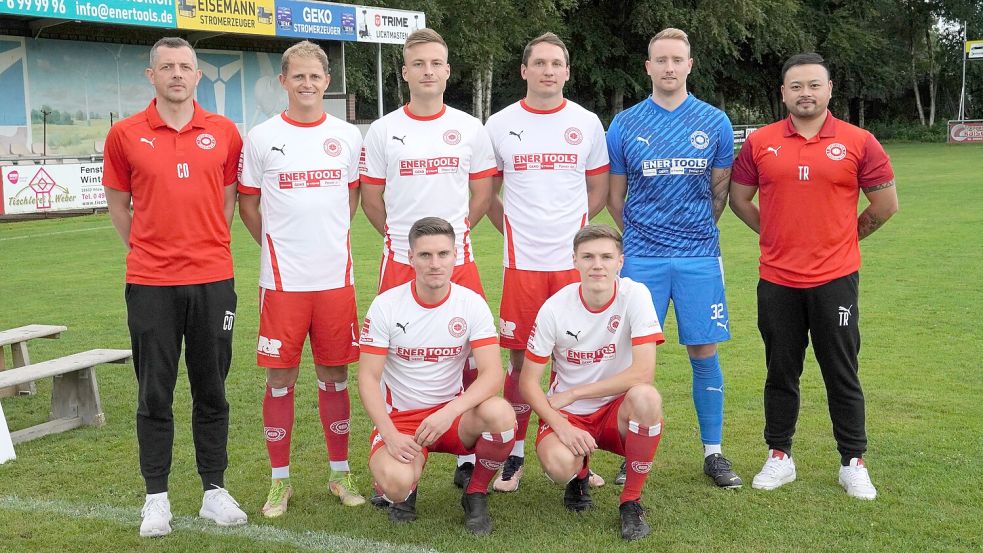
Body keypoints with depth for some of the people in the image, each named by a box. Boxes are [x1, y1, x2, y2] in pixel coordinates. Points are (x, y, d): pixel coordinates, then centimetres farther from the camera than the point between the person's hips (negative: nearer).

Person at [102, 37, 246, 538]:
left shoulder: (224, 133, 4)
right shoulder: (125, 135, 1)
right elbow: (118, 204, 10)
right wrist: (148, 251, 11)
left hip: (213, 279, 1)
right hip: (150, 283, -1)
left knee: (211, 389, 9)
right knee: (154, 393, 5)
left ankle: (214, 491, 19)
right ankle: (156, 497, 15)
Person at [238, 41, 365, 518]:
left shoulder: (348, 137, 6)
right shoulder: (261, 138, 0)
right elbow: (248, 204, 8)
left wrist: (331, 241, 12)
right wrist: (278, 246, 7)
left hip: (335, 277, 2)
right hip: (282, 279, -1)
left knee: (334, 375, 9)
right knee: (280, 378, 3)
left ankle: (340, 473, 22)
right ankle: (280, 480, 16)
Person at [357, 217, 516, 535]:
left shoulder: (472, 304, -7)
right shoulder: (386, 305, -9)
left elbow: (493, 374, -17)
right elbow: (368, 378, -9)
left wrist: (449, 412, -33)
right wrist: (390, 434, -23)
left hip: (454, 413, 2)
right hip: (400, 417, -1)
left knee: (500, 413, -32)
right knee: (396, 482, -33)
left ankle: (476, 495, -3)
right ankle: (404, 491, 9)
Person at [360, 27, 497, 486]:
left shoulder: (470, 129, 7)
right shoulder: (382, 131, 4)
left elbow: (482, 194, 12)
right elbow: (371, 198, 10)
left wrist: (458, 230, 8)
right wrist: (397, 235, 8)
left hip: (458, 259, 1)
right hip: (400, 260, -1)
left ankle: (469, 455, 14)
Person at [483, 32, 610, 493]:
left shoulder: (587, 124, 6)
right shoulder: (500, 125, 4)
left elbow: (598, 191, 13)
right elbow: (487, 194, 13)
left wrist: (568, 228, 4)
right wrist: (514, 230, 4)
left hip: (574, 261, 1)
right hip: (522, 263, 0)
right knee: (521, 358, 3)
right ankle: (514, 456, 14)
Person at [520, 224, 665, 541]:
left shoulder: (635, 295, -14)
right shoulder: (555, 308, -11)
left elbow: (643, 372, -22)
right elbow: (528, 382, -6)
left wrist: (572, 393, -18)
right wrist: (561, 425, -23)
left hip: (617, 409, 0)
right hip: (567, 413, 0)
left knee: (646, 397, -35)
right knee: (558, 464, -32)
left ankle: (631, 502, -12)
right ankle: (579, 475, 11)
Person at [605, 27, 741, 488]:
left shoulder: (714, 122, 4)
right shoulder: (624, 125, 3)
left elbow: (719, 191, 12)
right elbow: (615, 195, 11)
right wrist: (641, 236, 12)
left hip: (699, 256, 1)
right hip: (641, 258, 0)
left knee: (704, 352, 4)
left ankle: (713, 453, 16)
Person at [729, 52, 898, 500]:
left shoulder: (858, 143, -3)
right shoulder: (760, 143, 2)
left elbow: (886, 202, 6)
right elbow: (739, 198, 12)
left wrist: (847, 237, 11)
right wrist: (779, 234, 10)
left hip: (836, 279, -1)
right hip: (778, 280, 2)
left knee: (842, 374, 6)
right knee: (781, 372, 11)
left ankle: (853, 463, 18)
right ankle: (779, 458, 23)